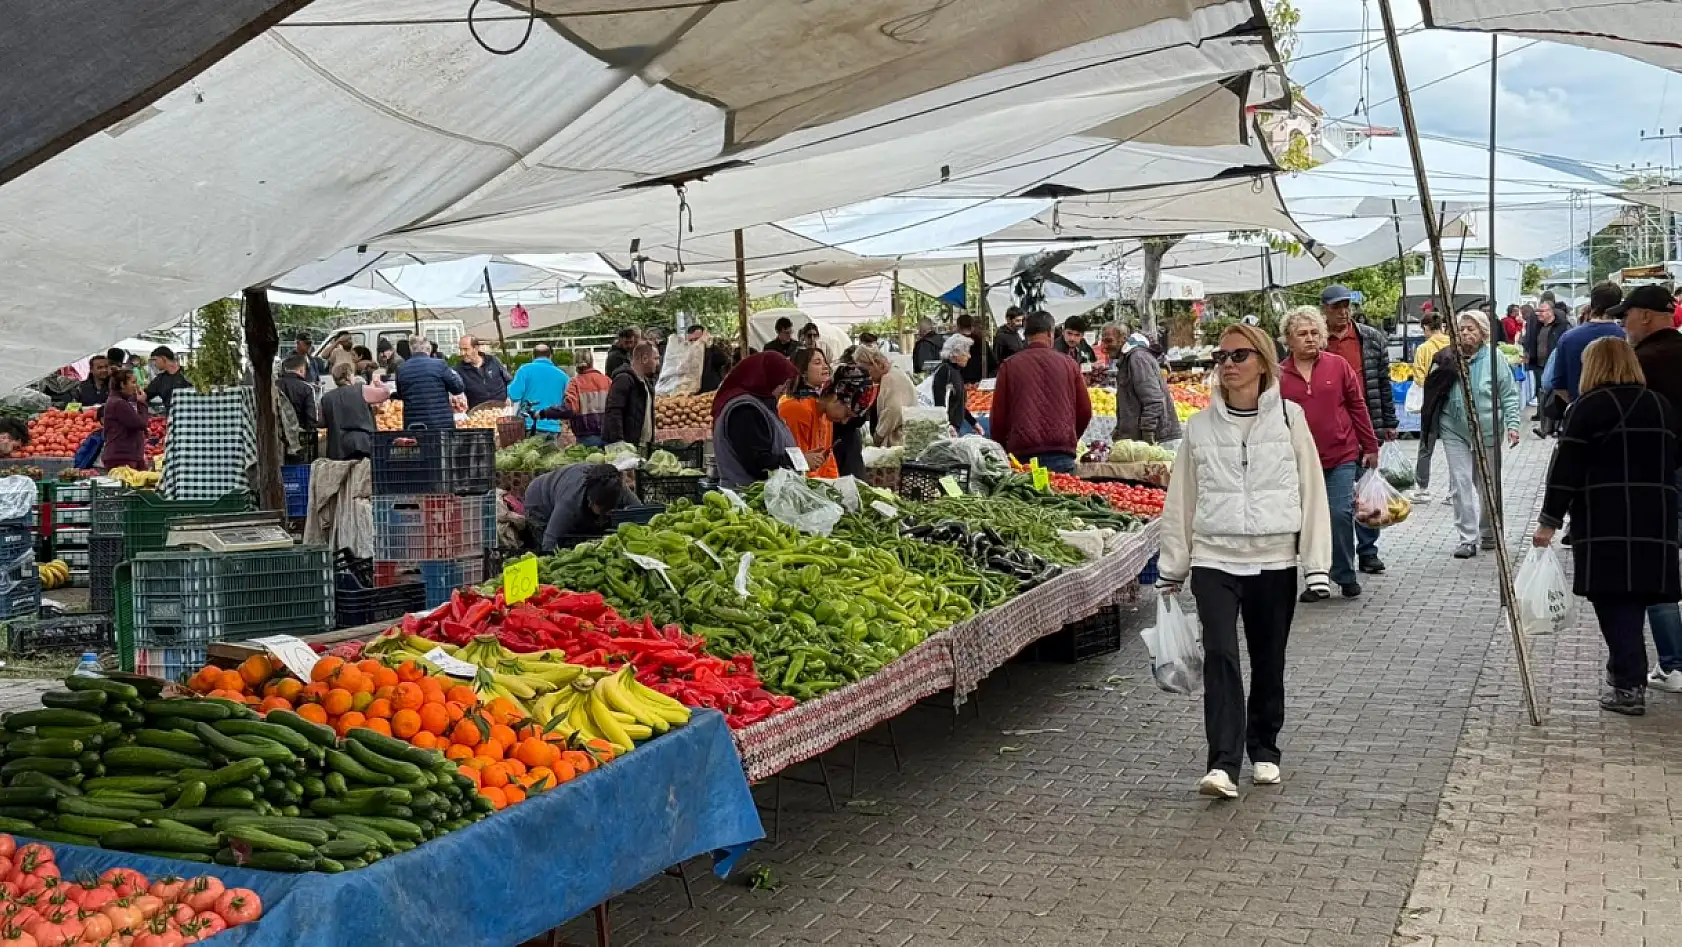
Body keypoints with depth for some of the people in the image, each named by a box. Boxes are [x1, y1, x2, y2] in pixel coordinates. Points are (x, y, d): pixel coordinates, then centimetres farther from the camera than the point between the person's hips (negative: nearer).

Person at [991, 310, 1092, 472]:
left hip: (1022, 453, 0)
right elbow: (1085, 411, 12)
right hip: (1062, 453, 0)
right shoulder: (1069, 364, 8)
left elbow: (998, 415, 6)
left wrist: (1003, 451, 19)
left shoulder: (1009, 366, 5)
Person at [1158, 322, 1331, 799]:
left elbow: (1312, 492, 1)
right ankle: (1223, 763, -15)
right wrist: (1172, 568, 9)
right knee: (1220, 656, -14)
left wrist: (1317, 566, -2)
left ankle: (1264, 750, 30)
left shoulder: (1289, 419, 1)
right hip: (1214, 560, 0)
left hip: (1274, 561, 0)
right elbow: (1180, 500, 9)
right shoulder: (1201, 426, 5)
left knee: (1268, 662, 11)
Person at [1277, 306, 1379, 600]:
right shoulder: (1280, 375, 2)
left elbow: (1357, 407, 7)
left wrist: (1370, 447, 7)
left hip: (1342, 457, -1)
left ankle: (1346, 576, 10)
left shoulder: (1338, 366, 2)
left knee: (1340, 514, -7)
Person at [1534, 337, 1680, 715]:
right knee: (1634, 596, 13)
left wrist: (1549, 520, -6)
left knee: (1614, 601, -5)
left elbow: (1566, 467, -8)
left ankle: (1629, 687, -9)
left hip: (1607, 522, -6)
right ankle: (1628, 672, 21)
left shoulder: (1590, 406, -4)